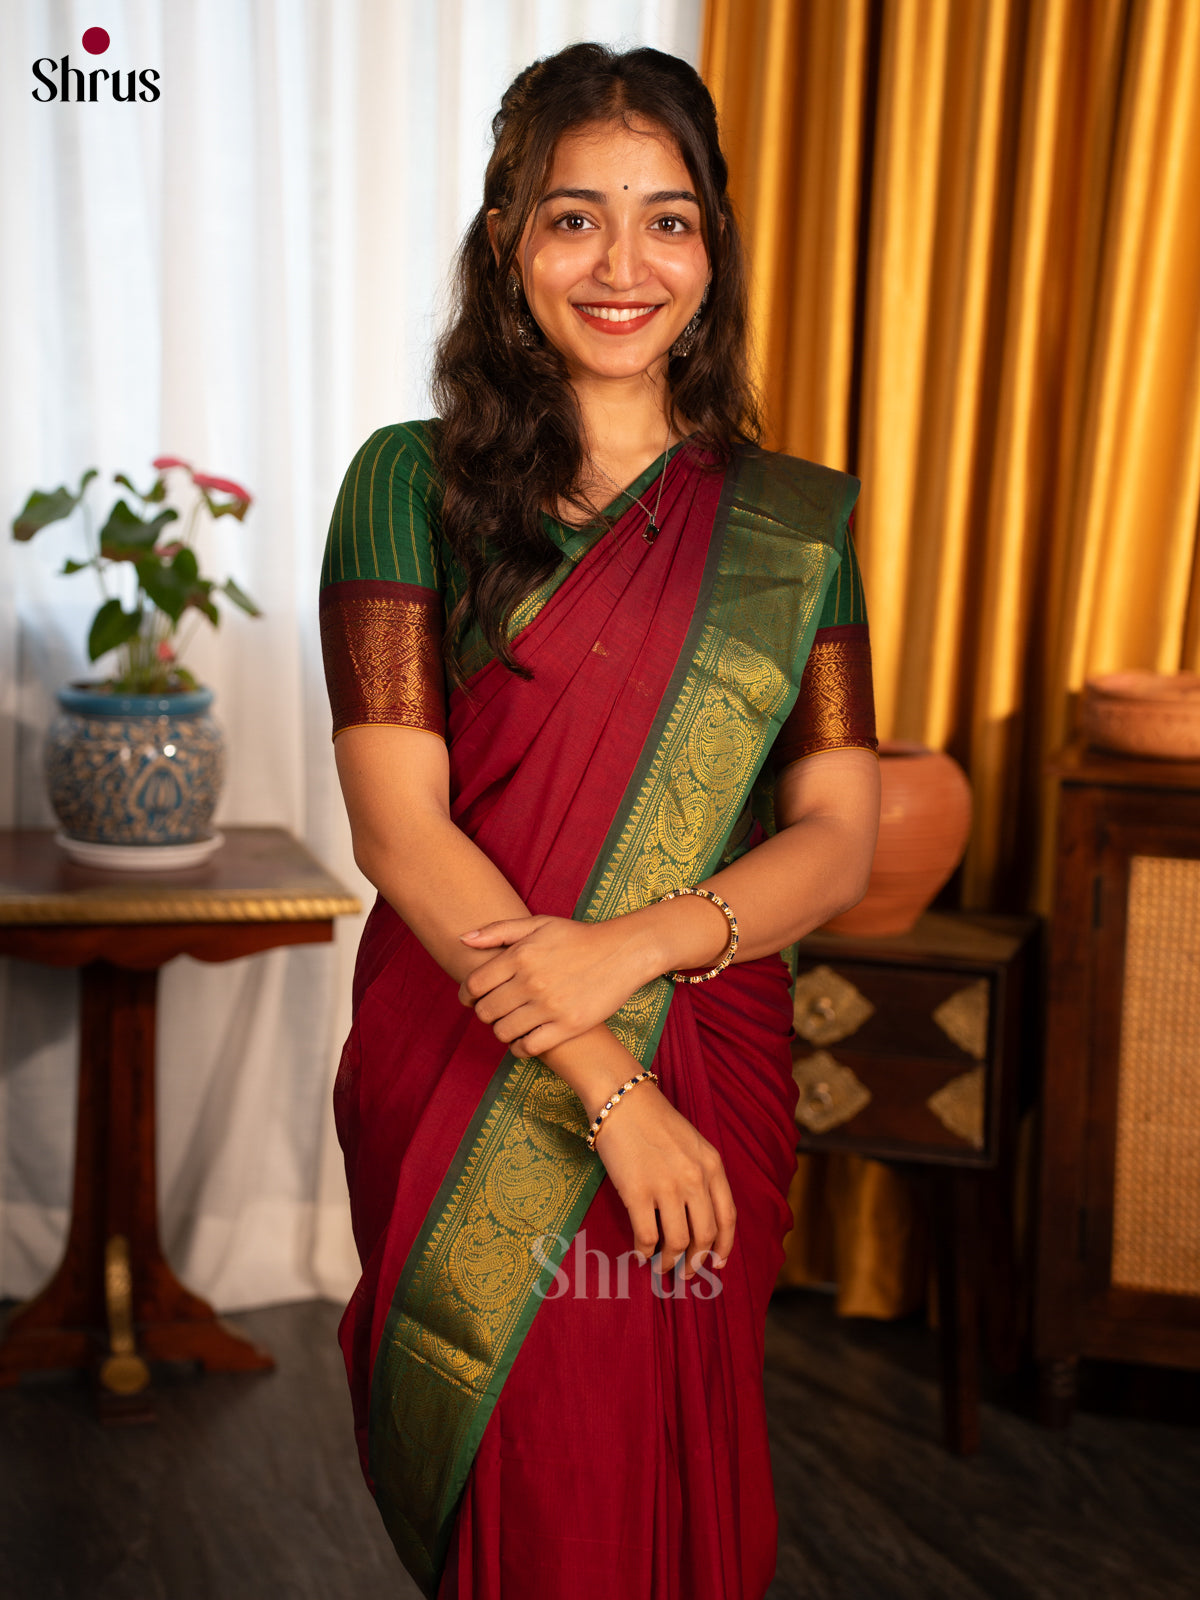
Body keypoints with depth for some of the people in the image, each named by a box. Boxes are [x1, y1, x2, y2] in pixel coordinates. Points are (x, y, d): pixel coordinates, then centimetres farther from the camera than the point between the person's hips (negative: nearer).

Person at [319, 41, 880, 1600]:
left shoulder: (794, 521, 3)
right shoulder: (413, 483, -3)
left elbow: (838, 839, -1)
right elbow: (396, 823, -10)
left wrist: (633, 946, -20)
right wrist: (605, 1081, -18)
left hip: (709, 1074, 2)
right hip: (461, 1076, -1)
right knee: (513, 1472, 12)